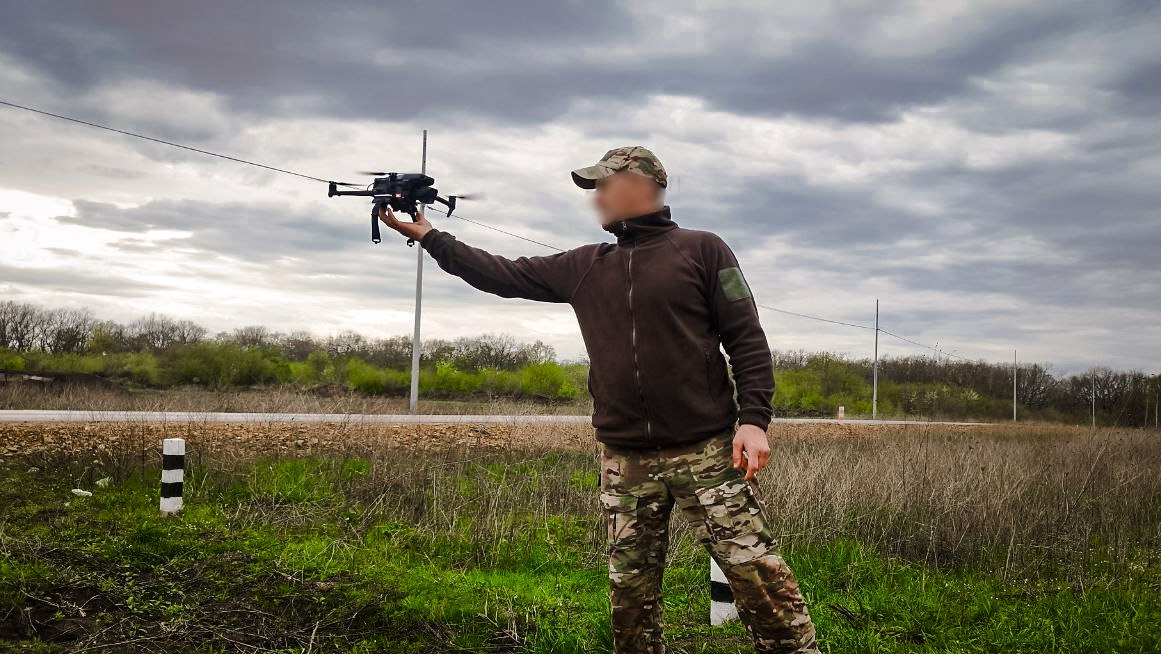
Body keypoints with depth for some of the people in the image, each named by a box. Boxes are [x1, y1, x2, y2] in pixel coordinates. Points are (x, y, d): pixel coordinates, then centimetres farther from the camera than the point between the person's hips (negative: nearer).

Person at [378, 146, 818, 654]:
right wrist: (428, 236, 17)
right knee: (630, 594, 8)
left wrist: (754, 418, -14)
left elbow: (747, 340, -3)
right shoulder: (584, 267, 14)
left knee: (759, 576, -8)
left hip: (707, 453, -4)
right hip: (625, 463, 5)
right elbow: (502, 275, 18)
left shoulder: (701, 250, 1)